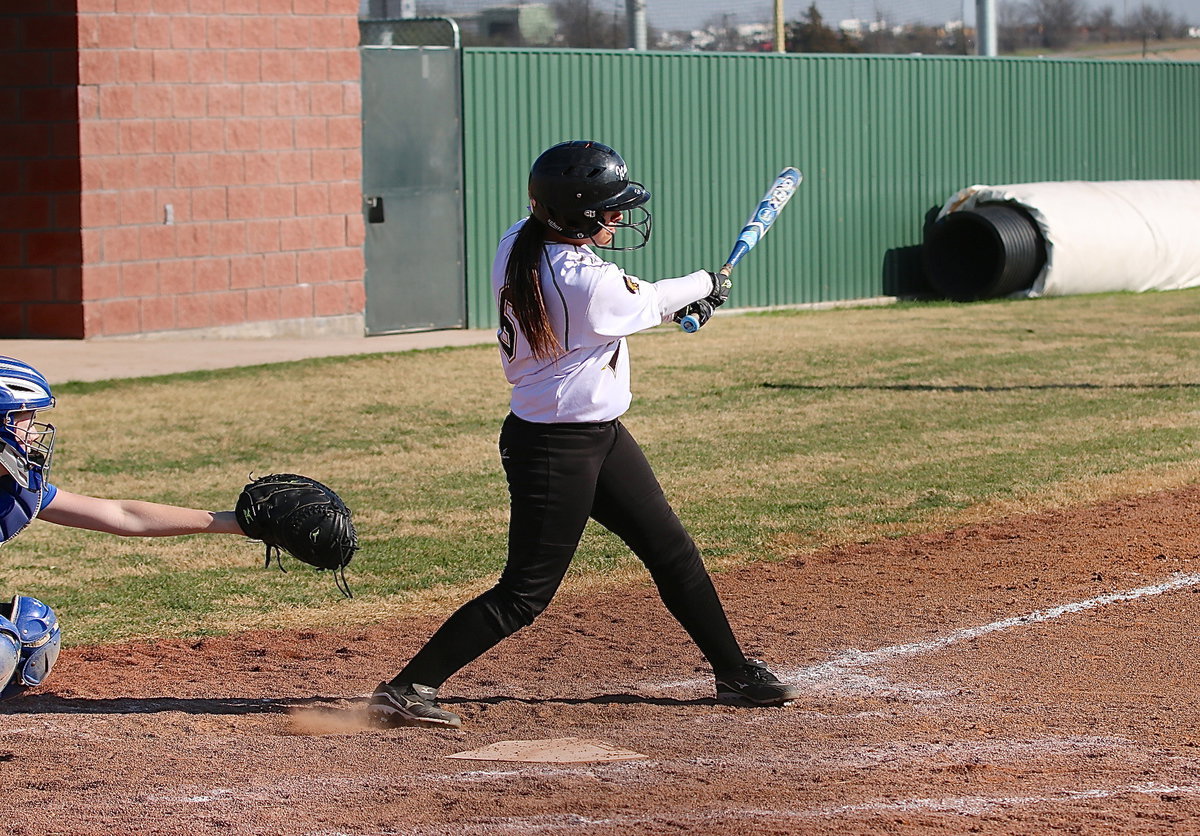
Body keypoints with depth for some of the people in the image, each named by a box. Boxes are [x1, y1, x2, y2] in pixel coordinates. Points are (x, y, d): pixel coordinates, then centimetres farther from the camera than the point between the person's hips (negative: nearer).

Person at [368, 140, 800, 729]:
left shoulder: (520, 245, -2)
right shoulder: (588, 284, -26)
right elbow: (647, 306, -6)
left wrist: (680, 299, 13)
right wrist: (704, 285, 14)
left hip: (600, 437, 10)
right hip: (554, 452, -10)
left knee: (672, 550, 17)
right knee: (525, 593, -5)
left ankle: (734, 673, 30)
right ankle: (404, 691, -2)